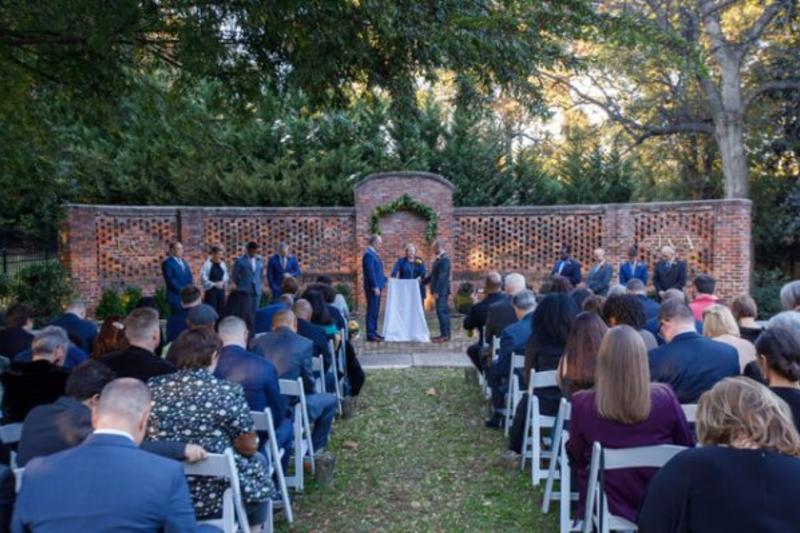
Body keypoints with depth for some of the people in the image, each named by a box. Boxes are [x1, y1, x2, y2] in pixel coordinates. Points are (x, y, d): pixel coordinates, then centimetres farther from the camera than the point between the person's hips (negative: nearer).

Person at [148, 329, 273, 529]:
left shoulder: (151, 387, -5)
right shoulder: (227, 392, -17)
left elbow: (142, 440, 10)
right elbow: (249, 447, -8)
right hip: (212, 496, -5)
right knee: (258, 460, 24)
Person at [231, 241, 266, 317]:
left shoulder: (260, 260, 8)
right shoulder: (240, 261, -4)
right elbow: (234, 276, 2)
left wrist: (257, 284, 12)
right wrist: (241, 286, 8)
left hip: (256, 291, 4)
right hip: (244, 291, -4)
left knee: (254, 312, 3)